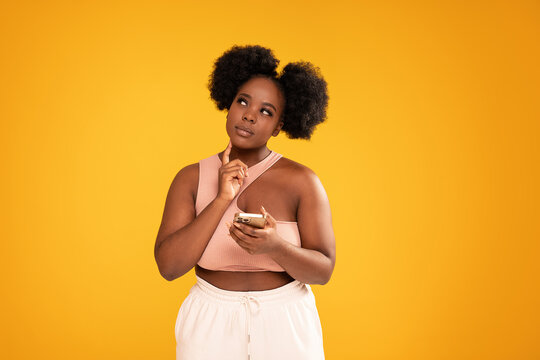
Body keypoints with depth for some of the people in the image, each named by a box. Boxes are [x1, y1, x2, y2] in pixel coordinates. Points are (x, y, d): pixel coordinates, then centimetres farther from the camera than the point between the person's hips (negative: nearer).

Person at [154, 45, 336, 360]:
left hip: (286, 323, 0)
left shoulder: (302, 181, -7)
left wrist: (275, 247, -28)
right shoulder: (191, 179, -3)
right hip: (211, 324, 1)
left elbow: (323, 270, -9)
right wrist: (222, 200, -18)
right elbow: (168, 266, -12)